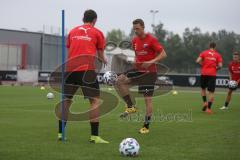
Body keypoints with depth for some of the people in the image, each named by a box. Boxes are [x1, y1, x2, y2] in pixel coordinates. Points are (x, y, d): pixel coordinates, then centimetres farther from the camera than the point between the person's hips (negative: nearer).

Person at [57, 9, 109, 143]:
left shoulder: (72, 31, 20)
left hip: (70, 68, 4)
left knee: (67, 100, 15)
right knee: (95, 100, -1)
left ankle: (60, 133, 16)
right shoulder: (97, 33, 10)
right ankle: (94, 136, -8)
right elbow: (100, 54, 14)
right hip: (87, 69, -4)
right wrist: (104, 61, 35)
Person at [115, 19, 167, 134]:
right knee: (119, 81, -17)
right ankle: (131, 106, -7)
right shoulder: (134, 40, 8)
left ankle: (146, 126, 6)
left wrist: (151, 62, -26)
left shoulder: (151, 40, -11)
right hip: (138, 70, 6)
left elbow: (163, 54, -13)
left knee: (148, 99, -4)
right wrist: (135, 61, 3)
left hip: (149, 72, -6)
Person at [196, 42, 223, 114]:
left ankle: (205, 102, 5)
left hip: (204, 73, 1)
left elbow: (198, 61, -6)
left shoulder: (204, 53, 6)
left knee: (203, 88, 22)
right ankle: (208, 108, -4)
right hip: (212, 74, -1)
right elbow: (220, 65, -5)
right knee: (211, 92, 1)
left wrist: (203, 65, 12)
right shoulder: (218, 55, 5)